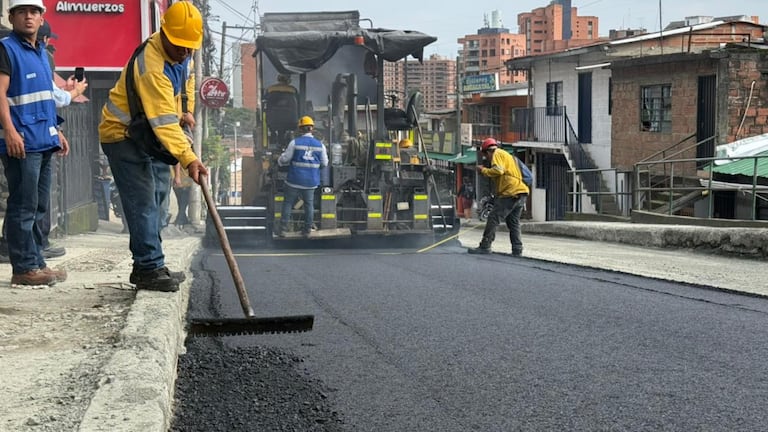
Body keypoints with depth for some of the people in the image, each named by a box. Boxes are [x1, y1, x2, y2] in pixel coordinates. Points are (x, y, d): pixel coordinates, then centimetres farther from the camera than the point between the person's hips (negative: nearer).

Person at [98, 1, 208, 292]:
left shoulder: (182, 53, -6)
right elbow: (164, 121, -41)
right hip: (122, 134, -10)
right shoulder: (151, 65, -34)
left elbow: (187, 76, 20)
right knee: (143, 201, -15)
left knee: (158, 194, 13)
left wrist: (187, 111, 8)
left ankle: (147, 266, 21)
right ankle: (149, 269, -12)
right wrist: (189, 159, -48)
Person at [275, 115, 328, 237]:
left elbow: (285, 159, -6)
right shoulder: (319, 145, -1)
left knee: (288, 203, 8)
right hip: (311, 181, 2)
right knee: (309, 204, 14)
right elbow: (324, 163, 5)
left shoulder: (295, 143, -10)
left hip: (295, 180, -2)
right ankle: (307, 229, 16)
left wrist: (279, 161, 17)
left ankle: (283, 228, 8)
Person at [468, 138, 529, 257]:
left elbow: (498, 170, -16)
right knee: (513, 222, 11)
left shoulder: (497, 154, 0)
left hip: (510, 193, -9)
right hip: (520, 193, 9)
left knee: (493, 219, -7)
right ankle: (517, 249, 7)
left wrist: (483, 170, -3)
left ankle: (485, 246, -9)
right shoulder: (507, 155, 30)